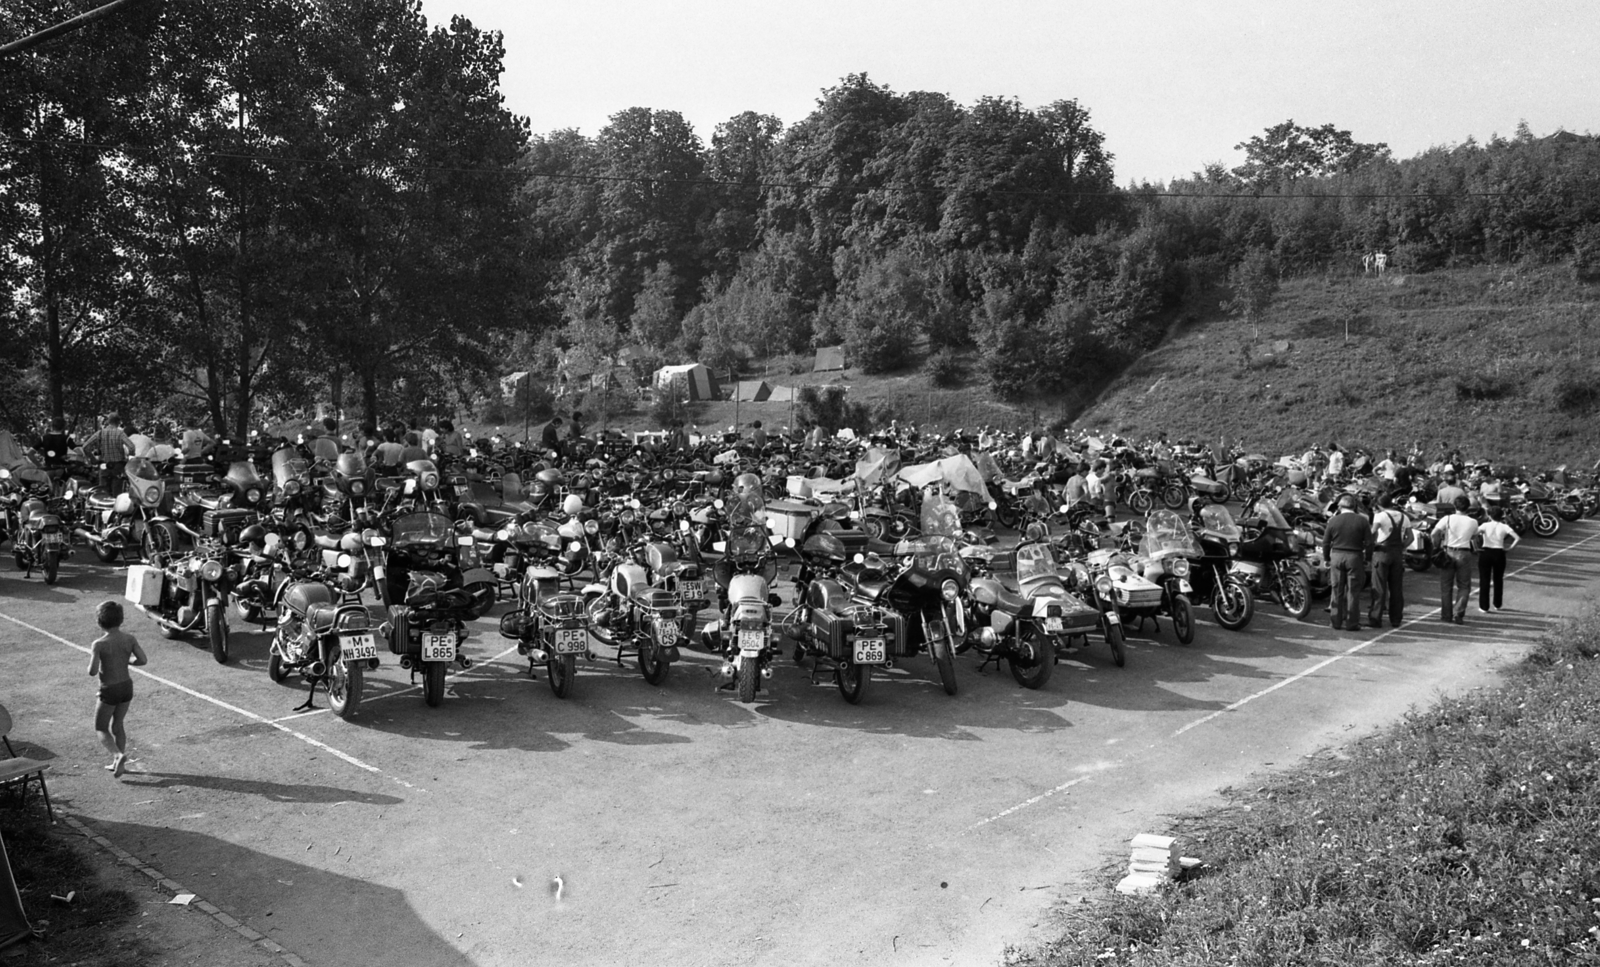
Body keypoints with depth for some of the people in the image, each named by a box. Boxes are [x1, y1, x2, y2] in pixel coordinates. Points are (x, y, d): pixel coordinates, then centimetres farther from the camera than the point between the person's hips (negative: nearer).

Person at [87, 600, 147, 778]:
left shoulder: (99, 644, -19)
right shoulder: (129, 639, -6)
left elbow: (92, 671, -23)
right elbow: (143, 660, -9)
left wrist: (93, 659, -2)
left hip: (109, 691, -5)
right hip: (127, 686, 5)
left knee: (101, 729, 12)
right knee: (117, 725, 22)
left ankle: (119, 755, -11)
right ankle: (119, 763, 28)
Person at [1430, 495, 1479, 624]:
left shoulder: (1447, 519, -4)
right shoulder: (1473, 522, 1)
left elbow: (1435, 533, -13)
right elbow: (1475, 537, 14)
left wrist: (1436, 547, -1)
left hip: (1448, 552, 0)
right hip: (1464, 553, 0)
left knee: (1446, 585, 10)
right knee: (1464, 586, 9)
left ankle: (1446, 615, 13)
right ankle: (1459, 614, -2)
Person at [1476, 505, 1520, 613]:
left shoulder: (1485, 525, -4)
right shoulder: (1504, 527, -1)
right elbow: (1518, 539, -11)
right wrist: (1510, 547, 1)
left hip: (1485, 553, -2)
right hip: (1499, 554, 2)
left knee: (1484, 580, 3)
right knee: (1498, 580, 17)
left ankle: (1484, 606, 1)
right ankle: (1497, 605, 27)